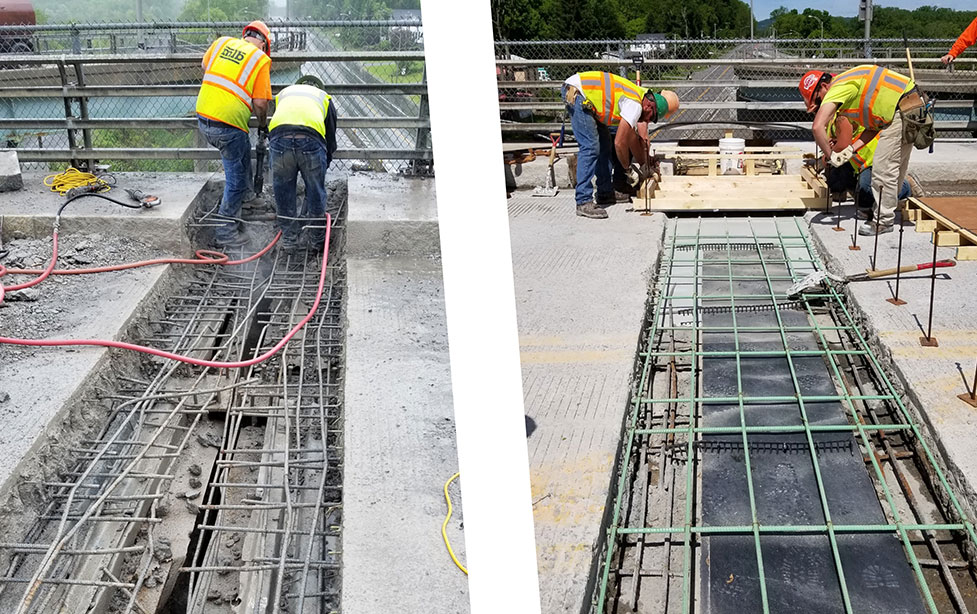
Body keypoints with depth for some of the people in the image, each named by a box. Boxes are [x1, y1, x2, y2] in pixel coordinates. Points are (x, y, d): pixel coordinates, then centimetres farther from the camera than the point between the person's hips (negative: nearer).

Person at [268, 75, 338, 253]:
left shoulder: (283, 93, 38)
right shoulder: (324, 97, 33)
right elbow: (331, 139, 32)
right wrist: (325, 163, 48)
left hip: (279, 138, 1)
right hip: (311, 140, -1)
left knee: (283, 190, 19)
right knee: (316, 191, 18)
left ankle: (289, 238, 29)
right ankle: (317, 238, 31)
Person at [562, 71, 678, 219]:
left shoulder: (638, 98, 15)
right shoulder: (635, 106, -17)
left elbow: (633, 138, 26)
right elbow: (619, 143, -16)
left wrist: (644, 166, 29)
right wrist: (628, 168, -1)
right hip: (576, 94, -11)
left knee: (603, 142, 16)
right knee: (590, 147, -16)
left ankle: (605, 192, 23)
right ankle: (583, 203, -17)